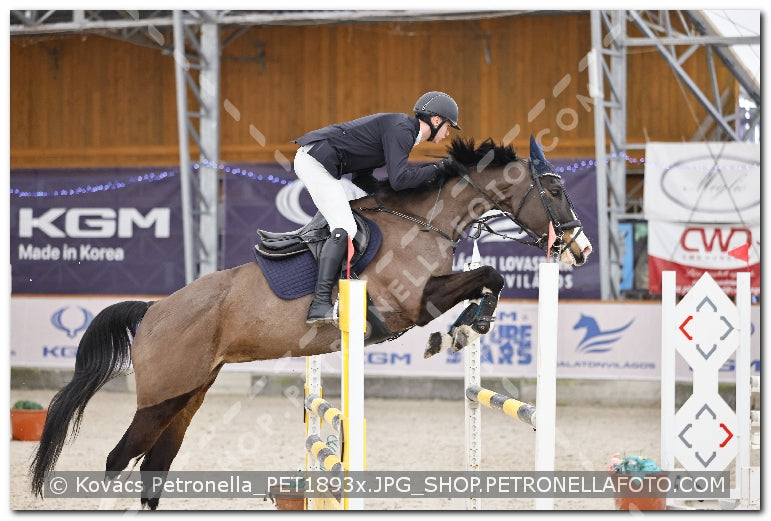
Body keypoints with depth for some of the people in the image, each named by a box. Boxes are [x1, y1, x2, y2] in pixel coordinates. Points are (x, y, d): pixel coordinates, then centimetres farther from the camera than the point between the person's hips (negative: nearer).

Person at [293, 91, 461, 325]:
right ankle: (320, 305, -26)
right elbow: (399, 179, -22)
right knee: (344, 229, -18)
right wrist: (433, 170, -6)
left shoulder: (401, 128, 20)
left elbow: (361, 176, 23)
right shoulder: (401, 129, -11)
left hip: (310, 160, 11)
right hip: (316, 161, -11)